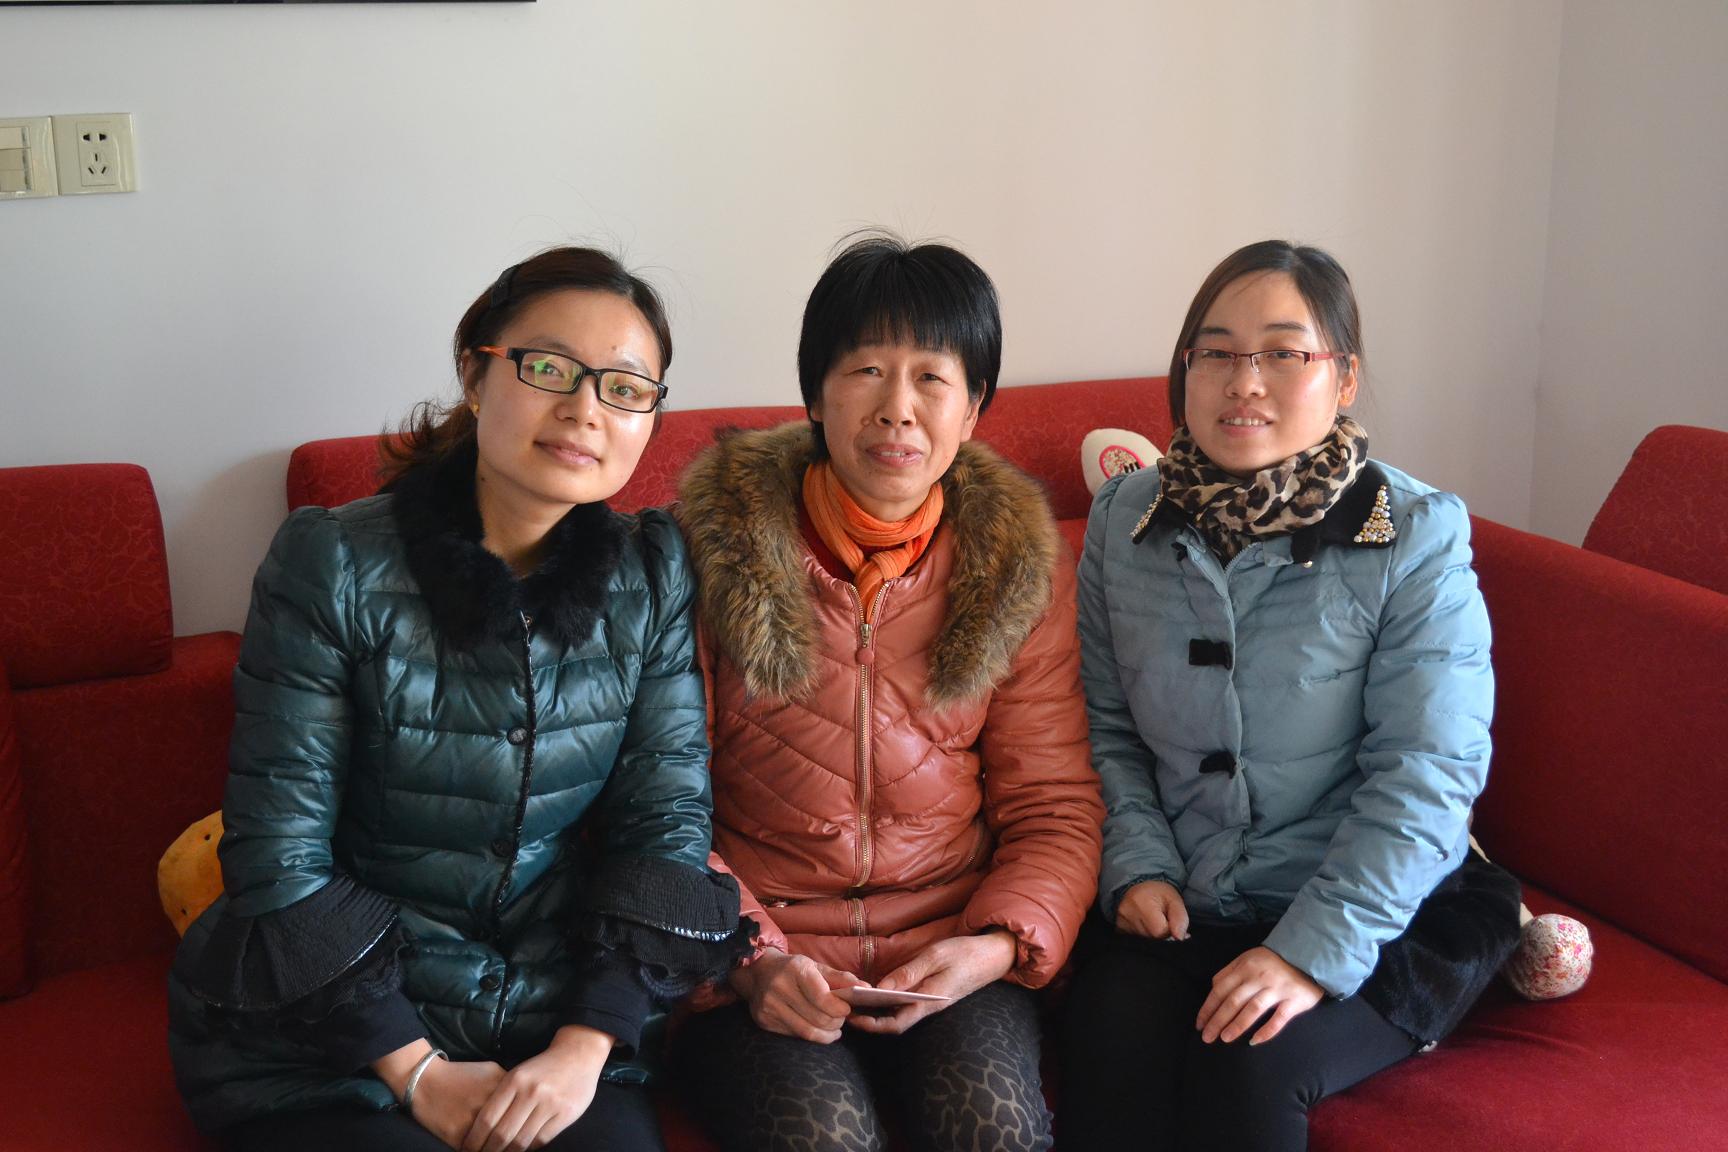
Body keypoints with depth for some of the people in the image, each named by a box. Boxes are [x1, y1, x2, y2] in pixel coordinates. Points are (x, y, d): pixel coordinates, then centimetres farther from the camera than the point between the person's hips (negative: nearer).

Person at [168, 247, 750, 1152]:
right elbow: (279, 858, -10)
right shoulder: (333, 566, -10)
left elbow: (666, 821, -1)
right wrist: (417, 1072, -11)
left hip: (562, 1018, 3)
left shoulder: (653, 575, 0)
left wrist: (582, 1051, -11)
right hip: (327, 1035, -2)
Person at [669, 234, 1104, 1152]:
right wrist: (744, 953, -14)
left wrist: (997, 945, -12)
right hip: (758, 955, -1)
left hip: (951, 949, 2)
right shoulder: (713, 547, -1)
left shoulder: (1022, 561, 5)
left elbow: (1056, 808, 6)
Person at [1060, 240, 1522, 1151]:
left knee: (1245, 1068, -28)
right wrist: (1138, 864, -6)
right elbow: (1107, 722, 9)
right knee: (1109, 1041, -26)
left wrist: (1317, 950, -21)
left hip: (1377, 917, -2)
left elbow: (1425, 773, -14)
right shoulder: (1124, 519, 4)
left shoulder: (1415, 535, -9)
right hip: (1179, 906, 3)